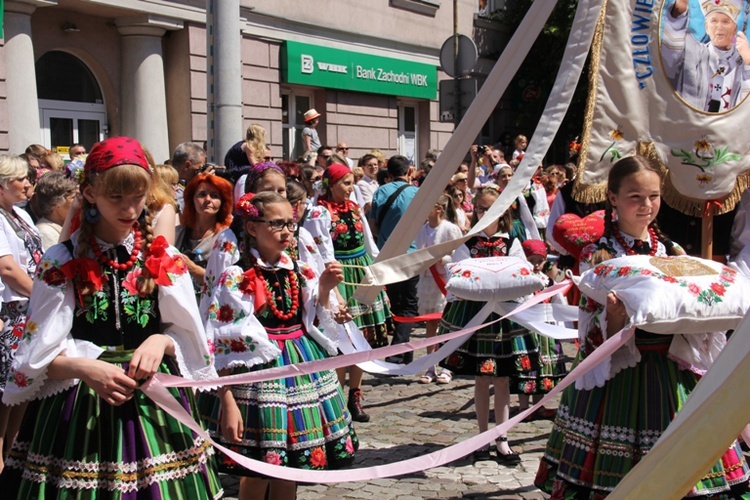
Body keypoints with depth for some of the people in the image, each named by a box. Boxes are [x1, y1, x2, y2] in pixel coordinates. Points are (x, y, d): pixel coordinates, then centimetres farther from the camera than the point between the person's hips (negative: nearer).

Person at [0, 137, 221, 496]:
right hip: (80, 407, -1)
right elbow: (40, 356, -5)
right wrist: (85, 368, -24)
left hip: (155, 403, 2)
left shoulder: (165, 260, 3)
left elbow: (188, 339, 7)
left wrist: (161, 341, -15)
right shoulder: (61, 263, -2)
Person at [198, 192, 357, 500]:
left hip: (303, 367, 6)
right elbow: (222, 346, -13)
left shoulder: (302, 272, 5)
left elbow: (319, 327, 12)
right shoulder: (236, 277, -12)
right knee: (257, 469, 5)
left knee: (291, 465, 14)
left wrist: (324, 290, -3)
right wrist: (228, 402, -17)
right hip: (261, 370, -5)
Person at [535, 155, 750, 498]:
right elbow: (596, 337, -8)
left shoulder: (673, 253, 9)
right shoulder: (597, 256, -4)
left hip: (671, 374, 4)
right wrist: (614, 312, -29)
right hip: (617, 374, -4)